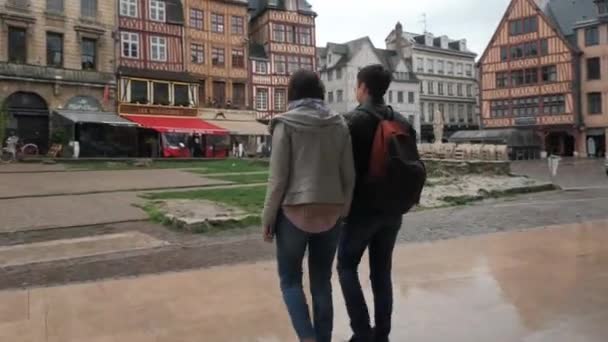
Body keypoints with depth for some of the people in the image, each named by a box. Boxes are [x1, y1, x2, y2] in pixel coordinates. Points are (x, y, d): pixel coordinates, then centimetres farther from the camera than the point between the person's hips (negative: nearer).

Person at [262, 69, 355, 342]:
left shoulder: (286, 124, -6)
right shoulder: (339, 124, 4)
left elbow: (278, 178, -8)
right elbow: (349, 176, 5)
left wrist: (267, 217, 1)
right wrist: (342, 211, 15)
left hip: (295, 212, -3)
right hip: (330, 213, 4)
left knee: (289, 278, 13)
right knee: (322, 281, 15)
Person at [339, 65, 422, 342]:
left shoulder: (354, 120, -10)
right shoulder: (402, 123, 8)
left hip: (362, 208, -6)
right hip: (392, 210, 6)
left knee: (347, 267, 9)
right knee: (382, 271, 14)